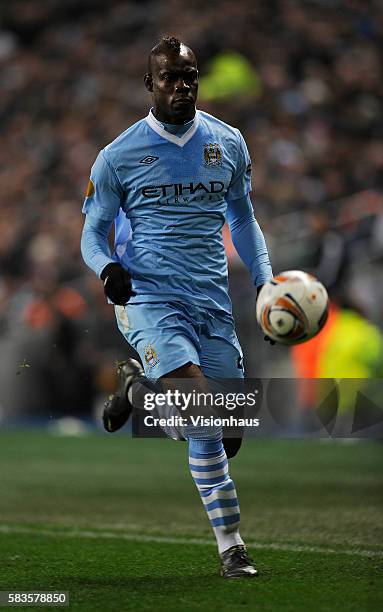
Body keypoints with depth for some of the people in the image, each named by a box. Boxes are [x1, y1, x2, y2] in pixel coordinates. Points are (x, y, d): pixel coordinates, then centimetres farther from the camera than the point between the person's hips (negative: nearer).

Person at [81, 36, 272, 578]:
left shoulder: (228, 144, 10)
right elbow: (93, 232, 8)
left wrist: (265, 279, 12)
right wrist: (107, 267, -14)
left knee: (215, 434, -4)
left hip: (212, 302, 4)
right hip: (147, 295, -4)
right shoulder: (119, 155, 1)